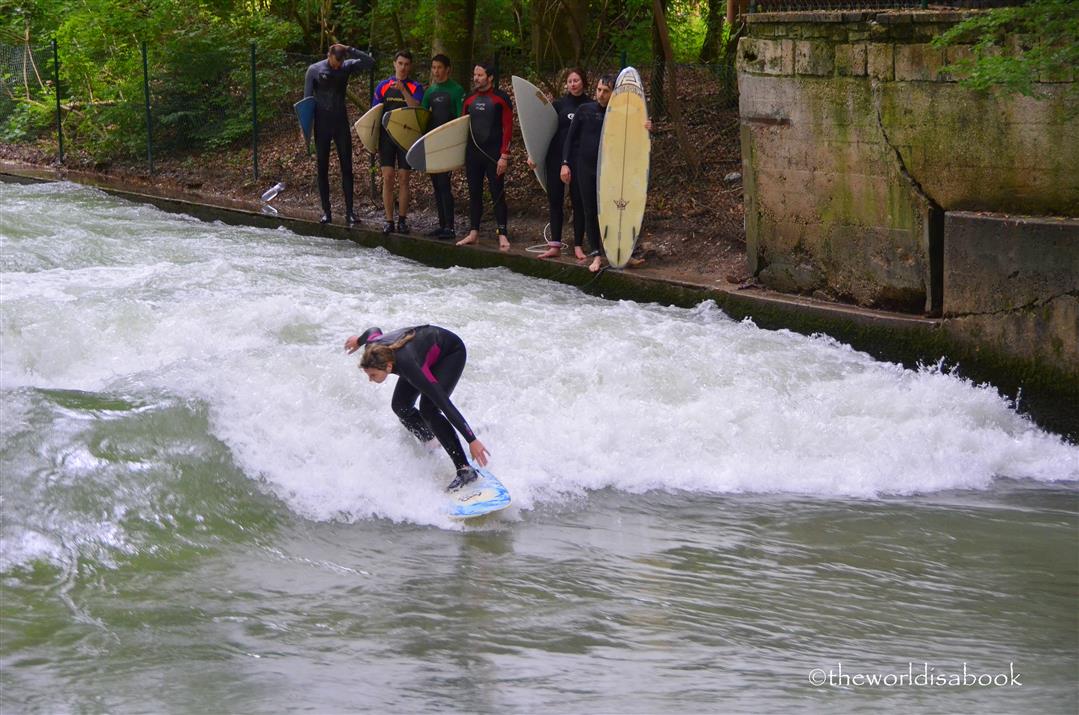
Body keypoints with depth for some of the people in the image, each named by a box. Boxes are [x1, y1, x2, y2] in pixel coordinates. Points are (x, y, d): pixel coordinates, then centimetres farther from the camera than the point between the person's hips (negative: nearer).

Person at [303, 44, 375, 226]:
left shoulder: (347, 67, 1)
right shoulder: (314, 70, -4)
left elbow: (370, 62, -10)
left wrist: (349, 50, -16)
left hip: (341, 123, 1)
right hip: (322, 124, -1)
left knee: (347, 167, -1)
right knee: (322, 168, 2)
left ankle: (349, 211, 0)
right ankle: (326, 211, 8)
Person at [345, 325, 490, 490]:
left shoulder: (407, 365, -44)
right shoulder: (372, 348, -27)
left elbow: (444, 403, -43)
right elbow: (374, 330, 1)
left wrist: (472, 440, -43)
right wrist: (359, 340, 26)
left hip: (452, 352, -7)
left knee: (428, 409, -24)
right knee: (401, 407, 2)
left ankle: (465, 470, -24)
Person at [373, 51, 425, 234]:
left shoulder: (415, 88, 5)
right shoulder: (383, 86, 8)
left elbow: (417, 109, -12)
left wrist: (403, 90, -21)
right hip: (386, 135, 1)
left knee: (403, 179, 0)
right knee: (388, 178, -4)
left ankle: (402, 220, 7)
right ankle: (388, 220, 0)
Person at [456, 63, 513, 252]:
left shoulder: (500, 99, -5)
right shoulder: (470, 99, 12)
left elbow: (507, 128, -9)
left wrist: (504, 156, -15)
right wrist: (461, 152, 10)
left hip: (493, 153, -6)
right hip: (473, 152, 6)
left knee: (497, 194, -5)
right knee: (474, 193, 9)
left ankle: (503, 235, -3)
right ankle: (473, 233, 16)